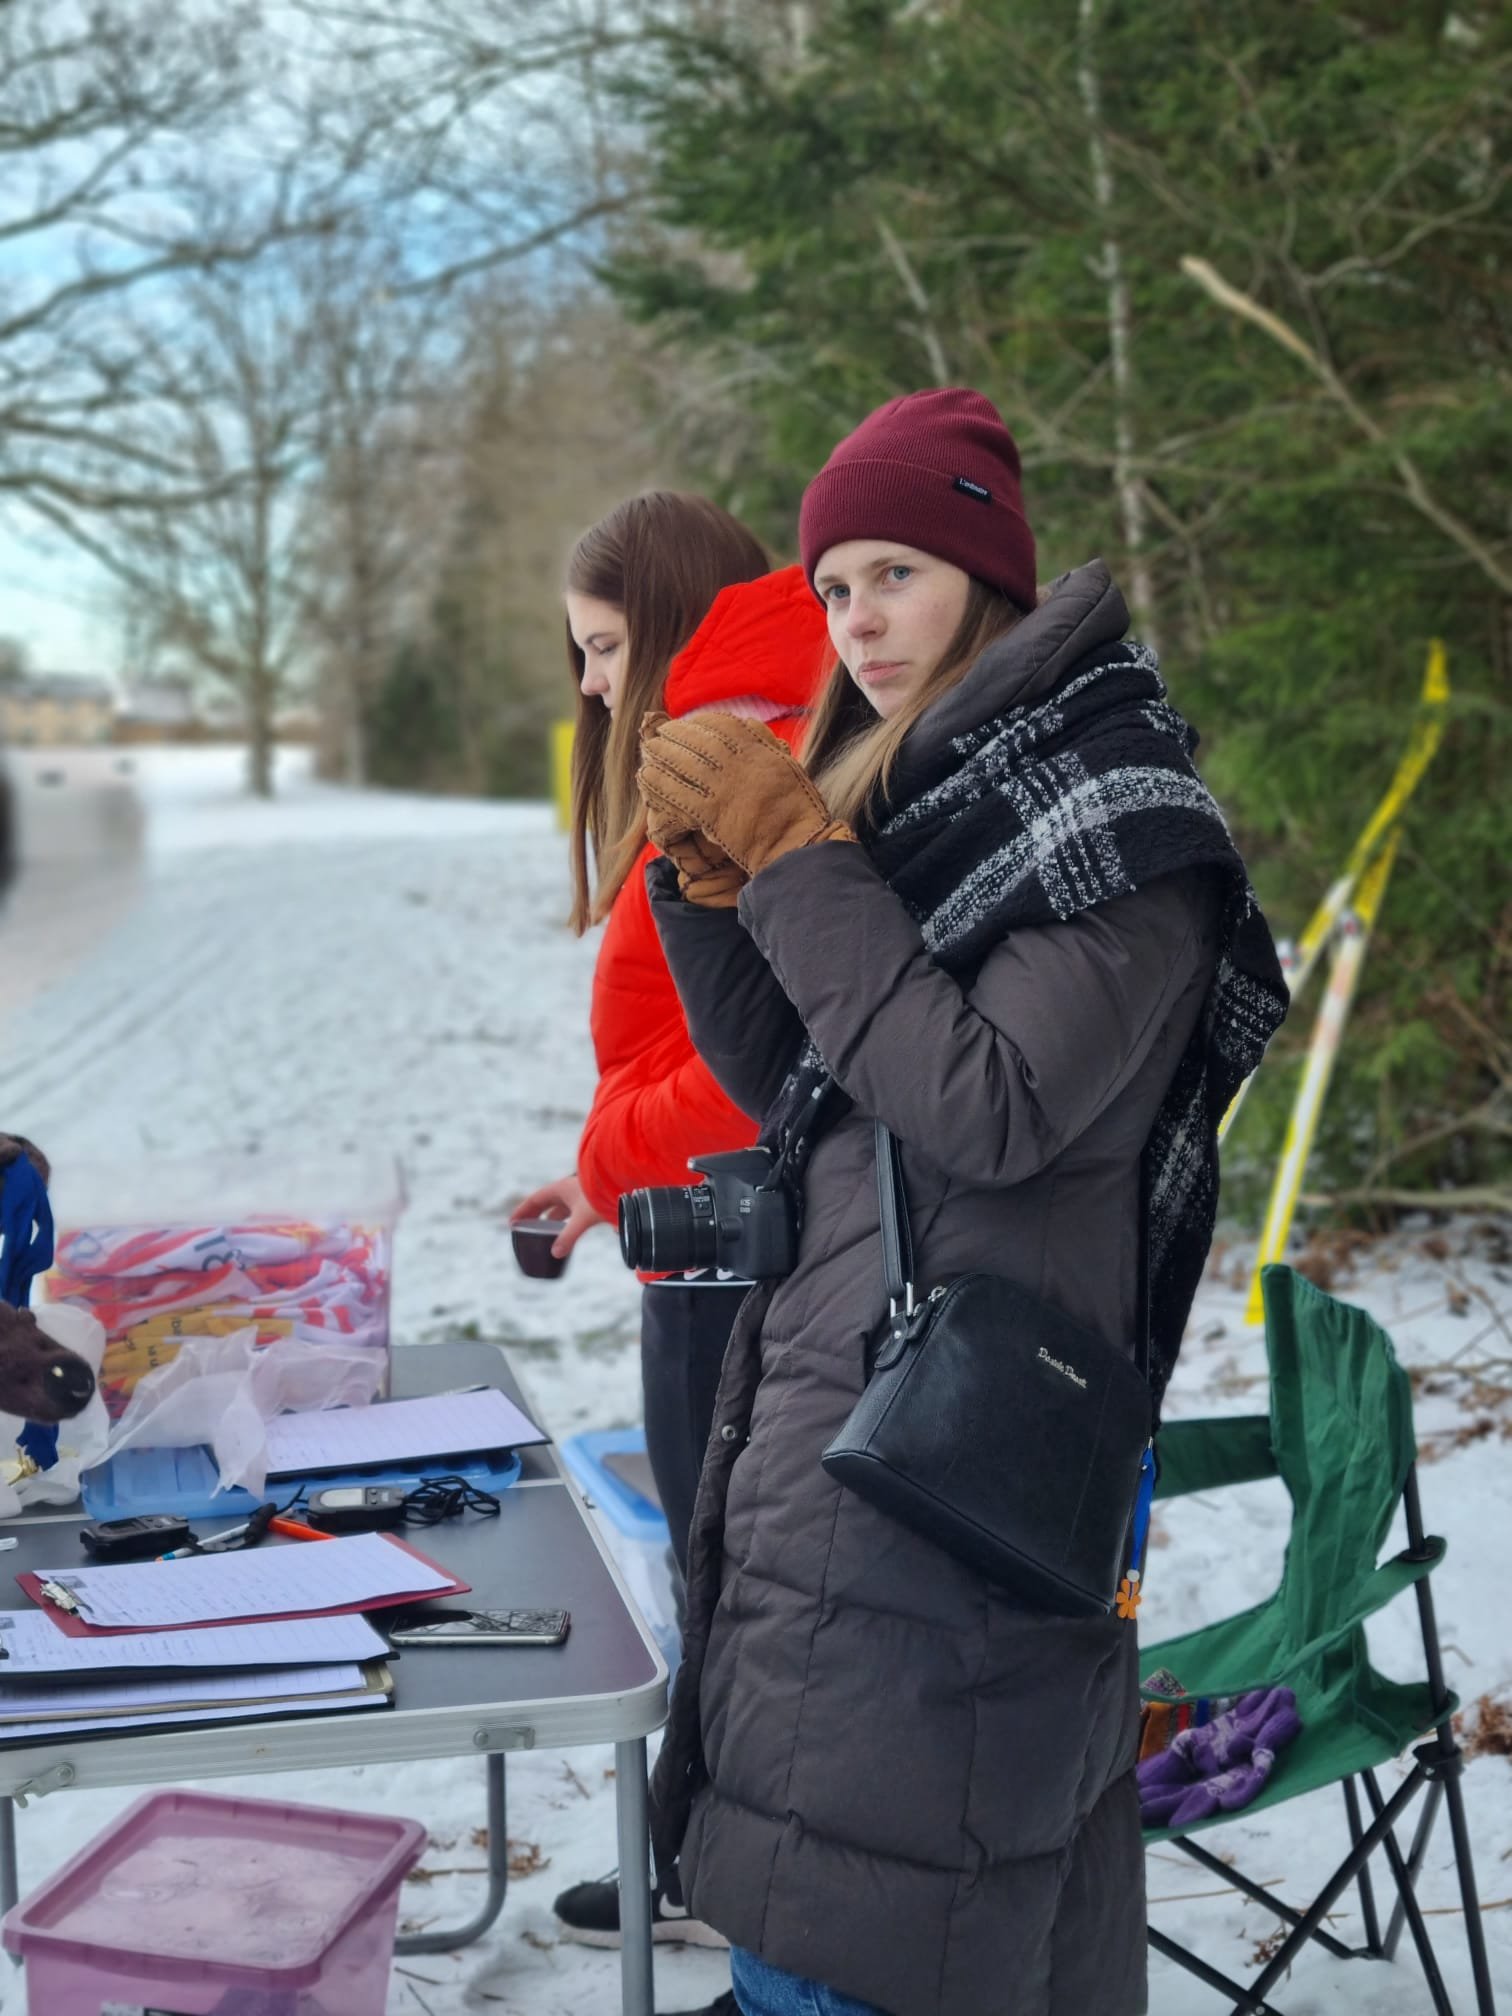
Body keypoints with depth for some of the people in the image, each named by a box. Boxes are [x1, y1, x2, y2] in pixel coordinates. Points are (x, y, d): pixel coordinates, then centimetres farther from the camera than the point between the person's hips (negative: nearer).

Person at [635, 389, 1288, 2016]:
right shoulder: (907, 794, 15)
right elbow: (786, 1084, 15)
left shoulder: (1117, 820, -9)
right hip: (821, 1381, 8)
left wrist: (797, 857, -16)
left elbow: (995, 1108, -20)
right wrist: (703, 871, 1)